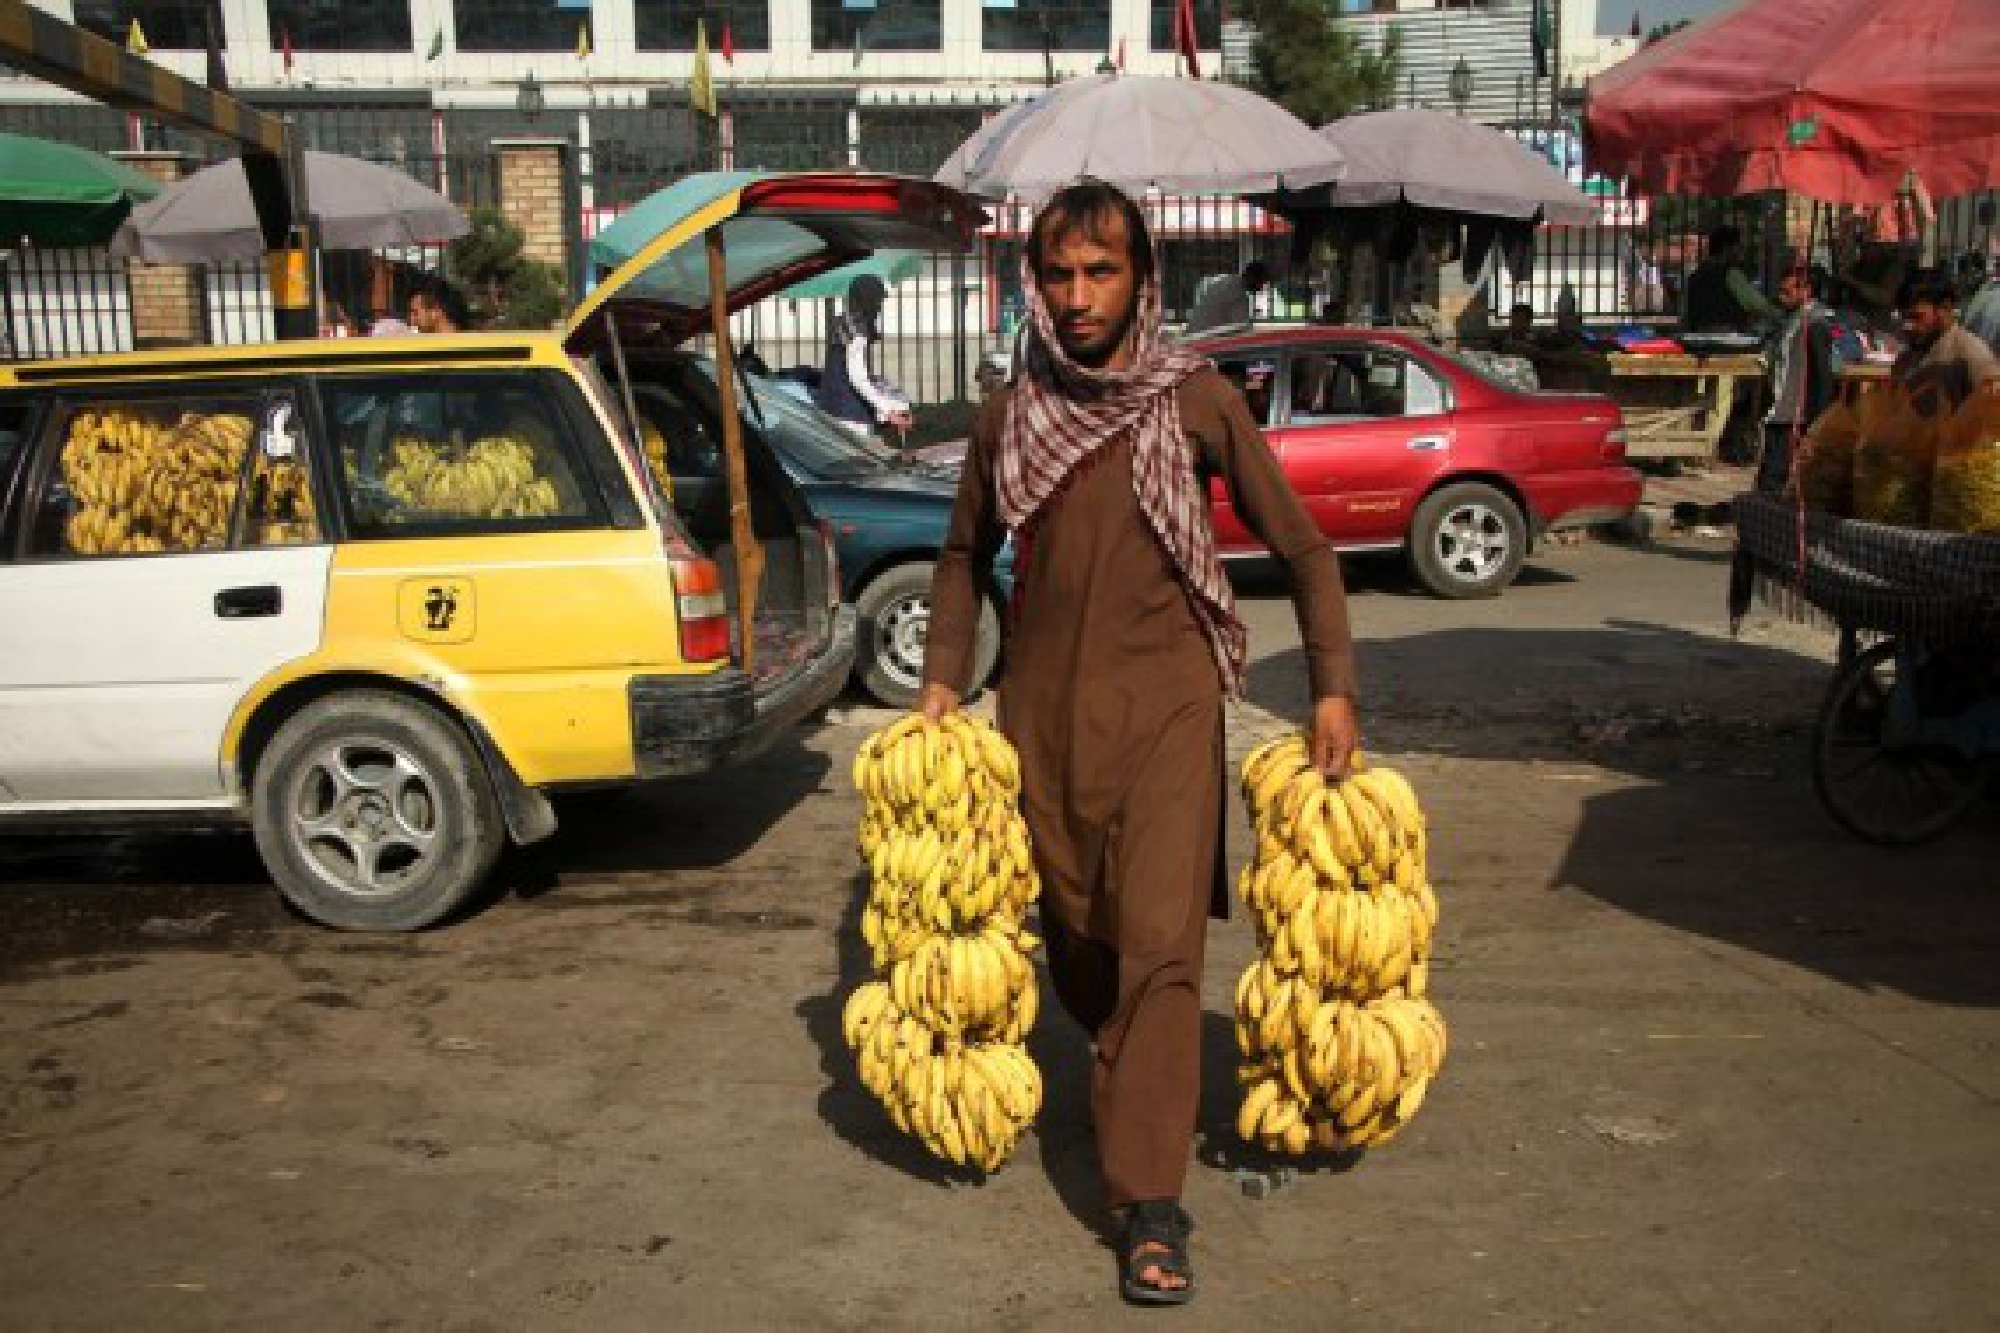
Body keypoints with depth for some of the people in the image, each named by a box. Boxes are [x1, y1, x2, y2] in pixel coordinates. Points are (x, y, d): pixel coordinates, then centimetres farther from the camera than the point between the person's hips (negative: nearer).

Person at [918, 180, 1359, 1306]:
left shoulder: (1199, 400, -3)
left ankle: (1151, 1207, -4)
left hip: (1166, 702, -3)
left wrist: (1333, 686, -3)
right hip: (1044, 706, 4)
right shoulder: (1009, 417, 5)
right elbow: (966, 555, 19)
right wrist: (944, 679, 8)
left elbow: (1301, 546, 3)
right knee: (1072, 934, 14)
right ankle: (1133, 1079, 44)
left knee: (1160, 945, -11)